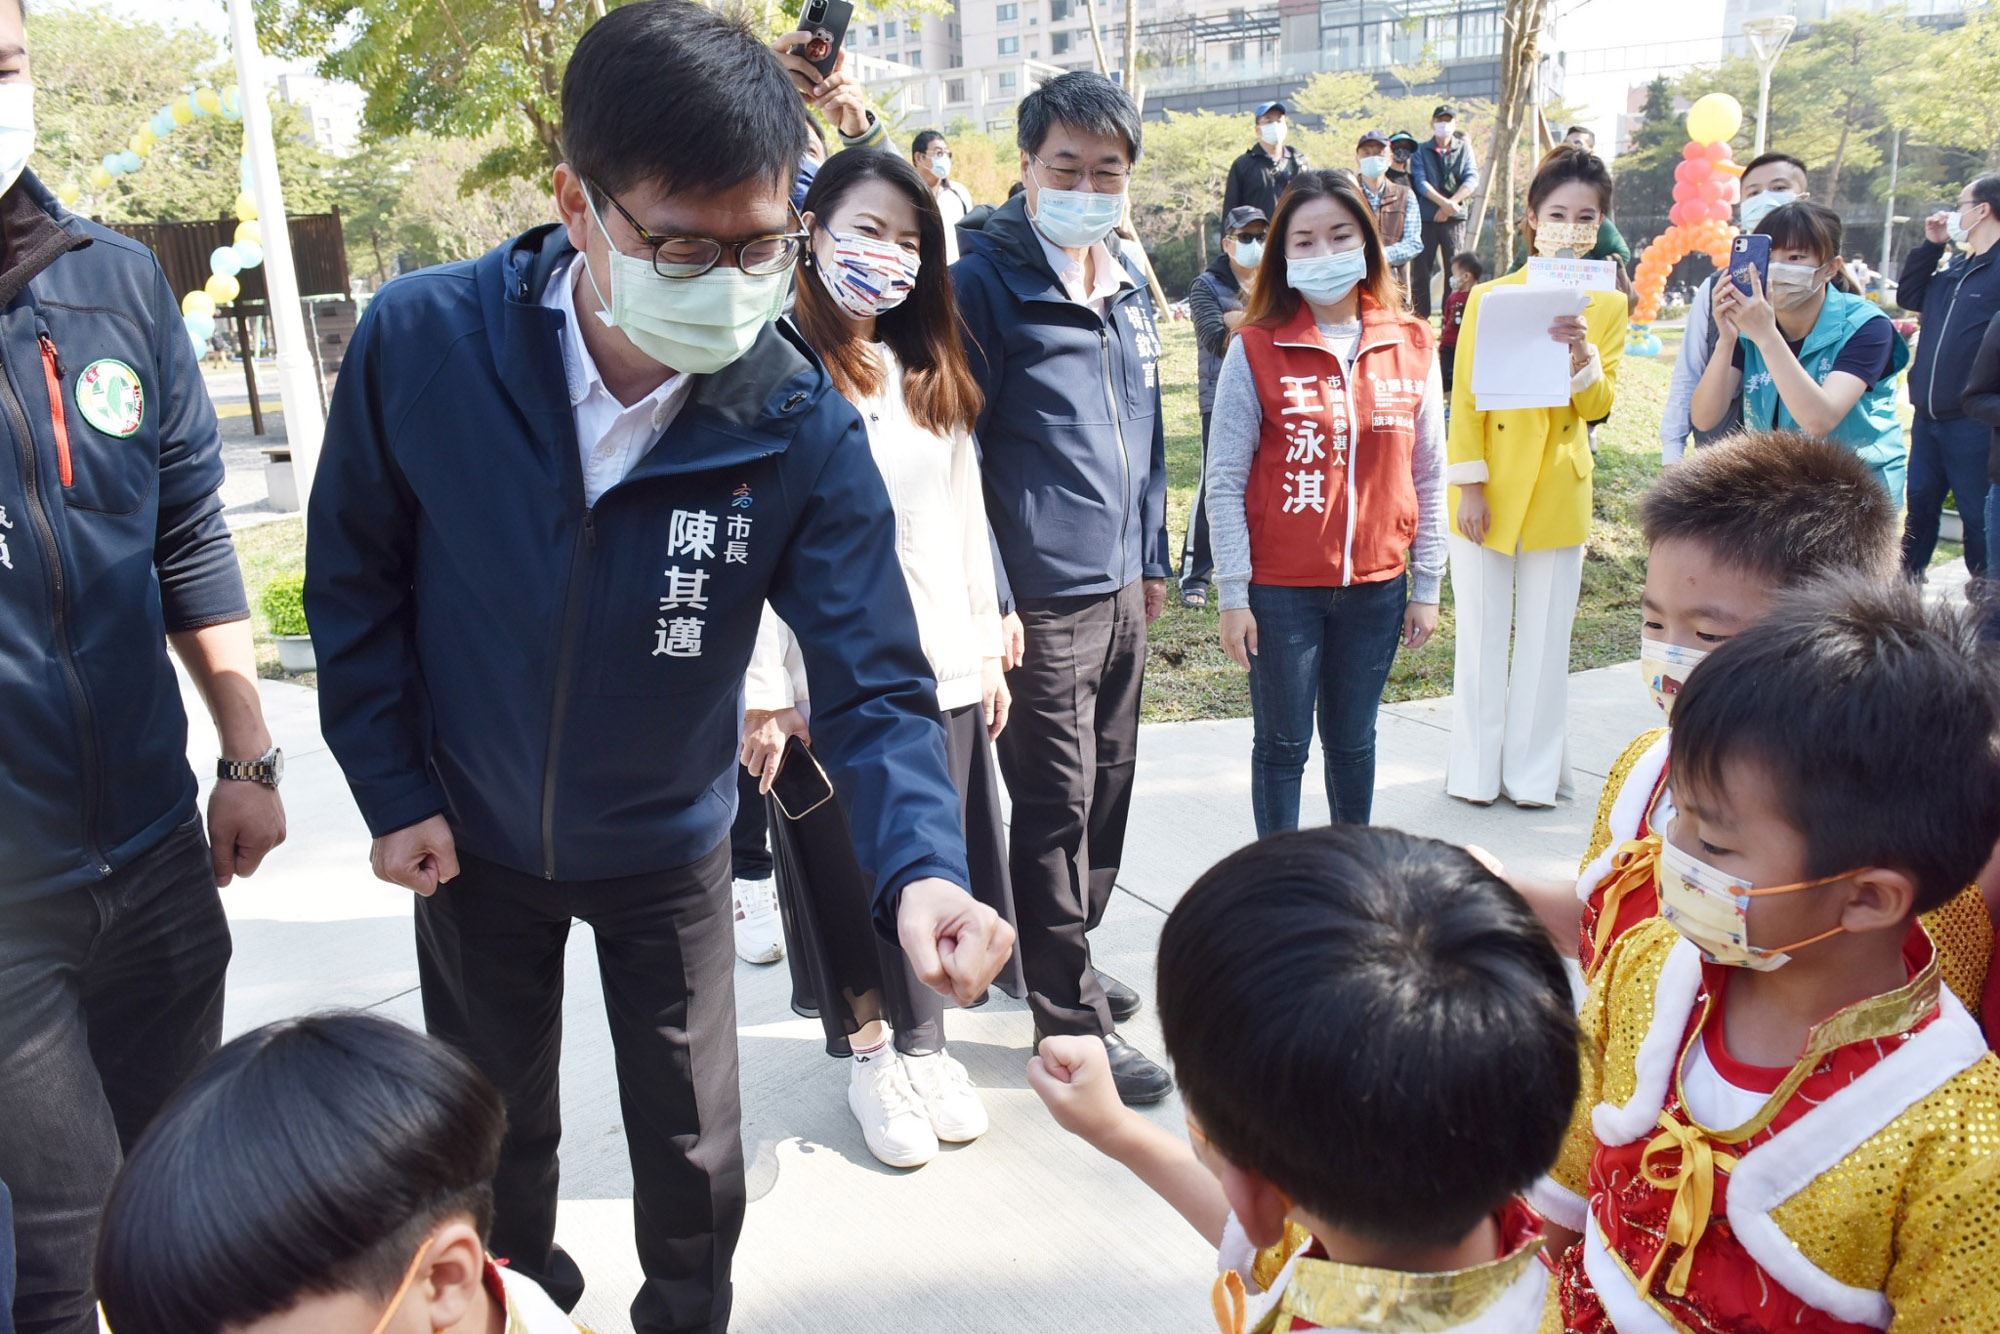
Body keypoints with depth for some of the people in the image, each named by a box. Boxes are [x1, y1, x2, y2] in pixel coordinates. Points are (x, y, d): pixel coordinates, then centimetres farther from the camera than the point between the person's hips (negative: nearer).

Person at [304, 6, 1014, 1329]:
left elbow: (875, 683, -25)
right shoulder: (419, 341, -24)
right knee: (493, 1132, 23)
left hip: (667, 851, -1)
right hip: (471, 837, 1)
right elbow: (355, 585, -8)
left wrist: (923, 866, -43)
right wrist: (393, 794, -7)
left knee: (695, 1155, 14)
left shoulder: (803, 425, -26)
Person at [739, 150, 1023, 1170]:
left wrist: (988, 647, 11)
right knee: (849, 874, 9)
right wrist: (764, 694, -14)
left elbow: (966, 518, 13)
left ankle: (924, 1044, 31)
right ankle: (867, 1052, 29)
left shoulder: (928, 377, 12)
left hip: (940, 666, 5)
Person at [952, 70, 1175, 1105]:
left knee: (1107, 786, 16)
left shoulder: (1127, 285, 12)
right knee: (1057, 804, 0)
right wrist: (987, 595, -15)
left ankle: (1063, 955, 35)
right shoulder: (985, 282, -10)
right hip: (1041, 597, -7)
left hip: (1121, 590, 8)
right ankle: (1070, 1017, 13)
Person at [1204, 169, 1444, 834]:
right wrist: (1233, 596, -9)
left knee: (1353, 742, 17)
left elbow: (1428, 479, 8)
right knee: (1283, 745, 8)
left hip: (1376, 586, 3)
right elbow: (1225, 483, -6)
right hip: (1281, 588, -3)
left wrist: (1426, 587, 7)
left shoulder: (1411, 348, 3)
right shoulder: (1256, 350, -6)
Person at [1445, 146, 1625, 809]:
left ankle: (1534, 771, 22)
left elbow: (1599, 405, -5)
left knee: (1545, 640, 9)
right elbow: (1465, 399, -3)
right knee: (1482, 636, 7)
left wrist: (1581, 354, -24)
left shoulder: (1608, 306, 4)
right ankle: (1477, 770, 20)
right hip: (1491, 487, -1)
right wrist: (1468, 486, -9)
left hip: (1559, 492, 2)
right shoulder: (1488, 297, -1)